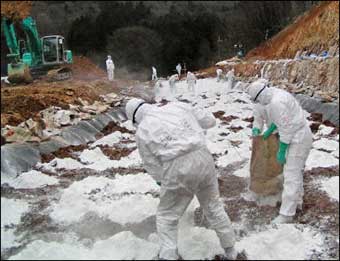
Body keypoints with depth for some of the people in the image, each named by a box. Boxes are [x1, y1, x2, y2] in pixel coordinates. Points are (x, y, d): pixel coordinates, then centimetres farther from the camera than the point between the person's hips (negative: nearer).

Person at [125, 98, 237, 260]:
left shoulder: (142, 132, 6)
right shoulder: (178, 106, 14)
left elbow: (153, 167, 9)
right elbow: (210, 121, 20)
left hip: (178, 172, -4)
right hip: (203, 160, 4)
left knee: (167, 217, 20)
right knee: (213, 206, 26)